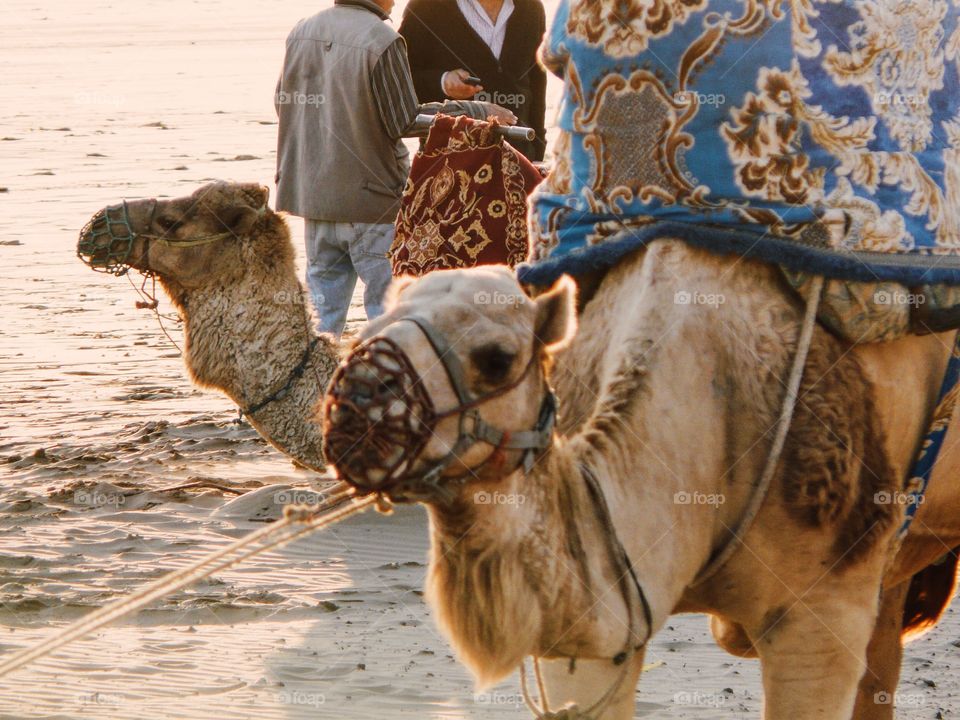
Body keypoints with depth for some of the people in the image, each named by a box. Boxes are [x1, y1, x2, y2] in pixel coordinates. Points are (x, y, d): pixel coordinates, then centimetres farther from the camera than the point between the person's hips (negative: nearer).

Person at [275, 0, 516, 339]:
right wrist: (478, 112, -4)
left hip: (312, 193, 6)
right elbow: (405, 122, -13)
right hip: (370, 197, -6)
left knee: (323, 308, 12)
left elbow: (282, 104, 12)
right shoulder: (381, 41, -16)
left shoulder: (301, 33, 3)